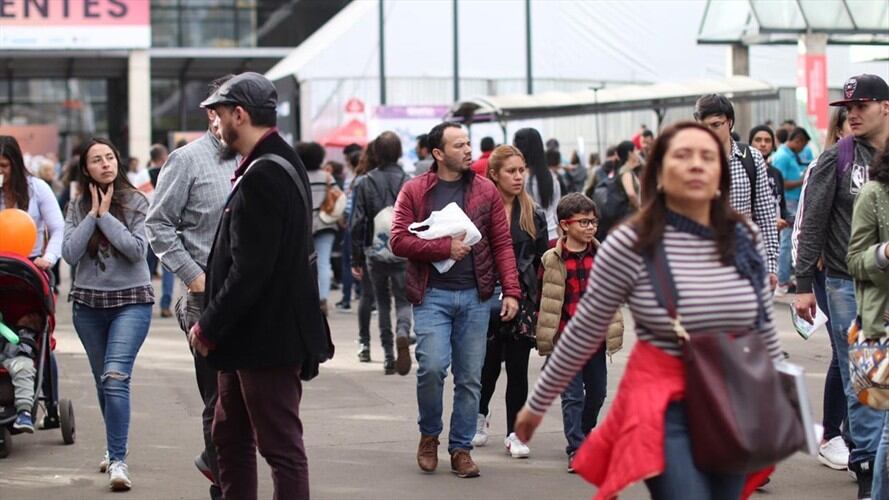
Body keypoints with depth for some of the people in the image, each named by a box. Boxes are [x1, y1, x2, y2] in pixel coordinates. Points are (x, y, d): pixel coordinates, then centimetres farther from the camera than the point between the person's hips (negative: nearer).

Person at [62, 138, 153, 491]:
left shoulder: (136, 202, -4)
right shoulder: (77, 207, 3)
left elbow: (137, 249, -15)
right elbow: (70, 254, -7)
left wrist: (105, 216, -13)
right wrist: (92, 213, -10)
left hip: (131, 301, -4)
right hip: (88, 303, 4)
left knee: (116, 378, -18)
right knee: (103, 381, 15)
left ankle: (118, 460, -18)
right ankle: (115, 446, 34)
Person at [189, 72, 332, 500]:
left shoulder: (263, 177, -20)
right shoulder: (279, 166, 12)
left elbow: (249, 271, -24)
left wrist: (210, 327, -15)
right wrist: (214, 324, 14)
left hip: (267, 338, -11)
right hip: (248, 336, 11)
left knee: (282, 446, -5)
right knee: (230, 437, 19)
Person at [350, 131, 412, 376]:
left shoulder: (366, 183, -1)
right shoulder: (408, 182, -4)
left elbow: (358, 223, 0)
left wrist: (356, 258, 5)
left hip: (375, 253, 1)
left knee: (382, 303, 13)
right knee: (403, 300, 8)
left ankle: (389, 359, 12)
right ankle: (402, 333, -25)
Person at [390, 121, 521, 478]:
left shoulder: (485, 190, 7)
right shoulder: (414, 191, 1)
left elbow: (502, 244, 6)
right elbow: (399, 241, -5)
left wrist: (511, 291, -3)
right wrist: (446, 248, -13)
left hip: (475, 295, 2)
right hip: (432, 294, -2)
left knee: (470, 378, 4)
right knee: (432, 367, -15)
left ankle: (461, 449, 16)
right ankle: (429, 435, 10)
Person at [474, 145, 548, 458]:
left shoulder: (533, 215, 6)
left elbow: (542, 263, 9)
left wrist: (539, 302, 3)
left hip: (522, 299, 2)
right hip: (486, 299, -2)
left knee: (518, 368, 2)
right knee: (489, 364, 5)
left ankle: (514, 433, 10)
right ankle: (480, 414, 34)